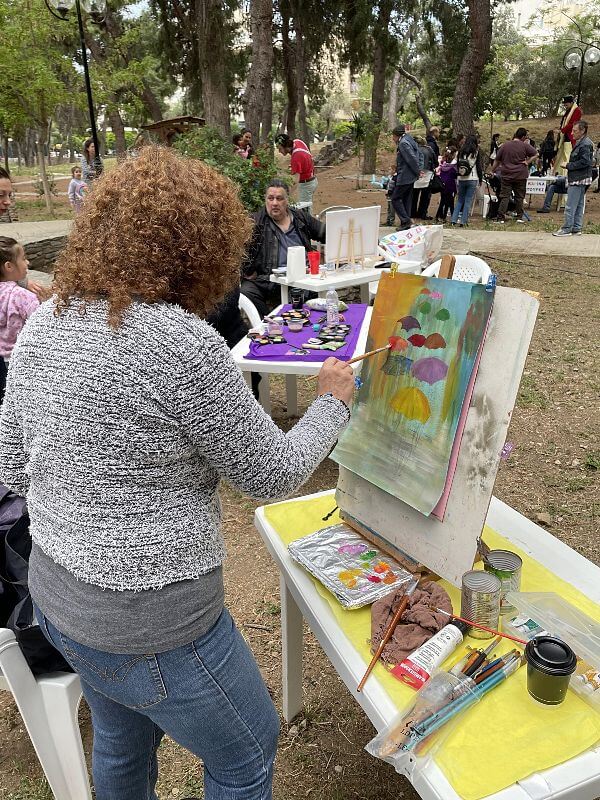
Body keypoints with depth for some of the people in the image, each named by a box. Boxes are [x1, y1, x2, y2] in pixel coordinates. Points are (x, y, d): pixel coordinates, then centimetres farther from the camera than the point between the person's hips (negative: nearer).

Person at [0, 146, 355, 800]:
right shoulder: (182, 342, -26)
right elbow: (273, 475, -15)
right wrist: (332, 402, 0)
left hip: (54, 593, 8)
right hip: (148, 625, -7)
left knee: (122, 745, 34)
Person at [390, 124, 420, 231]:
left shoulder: (403, 143, -14)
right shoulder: (409, 141, 15)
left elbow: (412, 159, -20)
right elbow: (415, 158, 15)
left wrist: (417, 172, -11)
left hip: (404, 177, -10)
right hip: (410, 176, 10)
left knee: (395, 199, -4)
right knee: (406, 199, 13)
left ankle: (405, 220, -10)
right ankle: (406, 222, 17)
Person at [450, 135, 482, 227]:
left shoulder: (460, 152, 6)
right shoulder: (476, 152, -3)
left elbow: (457, 165, 9)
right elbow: (479, 166, -2)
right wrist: (480, 179, 7)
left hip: (461, 179, 3)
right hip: (472, 179, -3)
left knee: (459, 200, 13)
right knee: (468, 201, 1)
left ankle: (454, 220, 4)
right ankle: (463, 221, -1)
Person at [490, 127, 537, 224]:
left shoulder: (504, 145, 2)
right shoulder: (525, 145, -2)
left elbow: (497, 161, 6)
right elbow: (536, 154, -3)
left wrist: (492, 171, 16)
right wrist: (528, 162, 1)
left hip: (506, 175, 1)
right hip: (520, 175, -1)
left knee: (504, 197, 1)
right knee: (519, 197, 8)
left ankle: (501, 218, -6)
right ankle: (519, 217, 12)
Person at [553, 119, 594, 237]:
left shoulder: (585, 144, -15)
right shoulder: (580, 142, 16)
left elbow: (584, 162, -21)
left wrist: (568, 166, -15)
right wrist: (568, 165, 7)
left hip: (579, 180, -11)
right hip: (578, 179, 11)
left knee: (570, 206, -8)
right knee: (579, 205, 13)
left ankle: (567, 229, -4)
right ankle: (576, 229, 18)